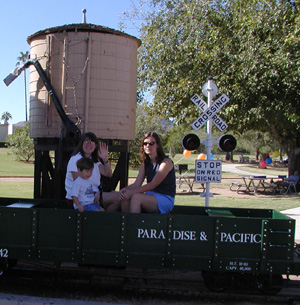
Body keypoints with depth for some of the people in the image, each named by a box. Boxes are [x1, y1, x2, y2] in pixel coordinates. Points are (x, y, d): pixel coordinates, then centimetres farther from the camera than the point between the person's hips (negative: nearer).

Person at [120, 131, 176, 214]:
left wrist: (131, 192, -25)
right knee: (125, 198, -19)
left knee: (136, 197, -30)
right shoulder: (145, 164, 12)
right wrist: (125, 189, -19)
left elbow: (153, 184, -19)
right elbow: (137, 184, 3)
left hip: (166, 200, -6)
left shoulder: (166, 162, -10)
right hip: (150, 196, 6)